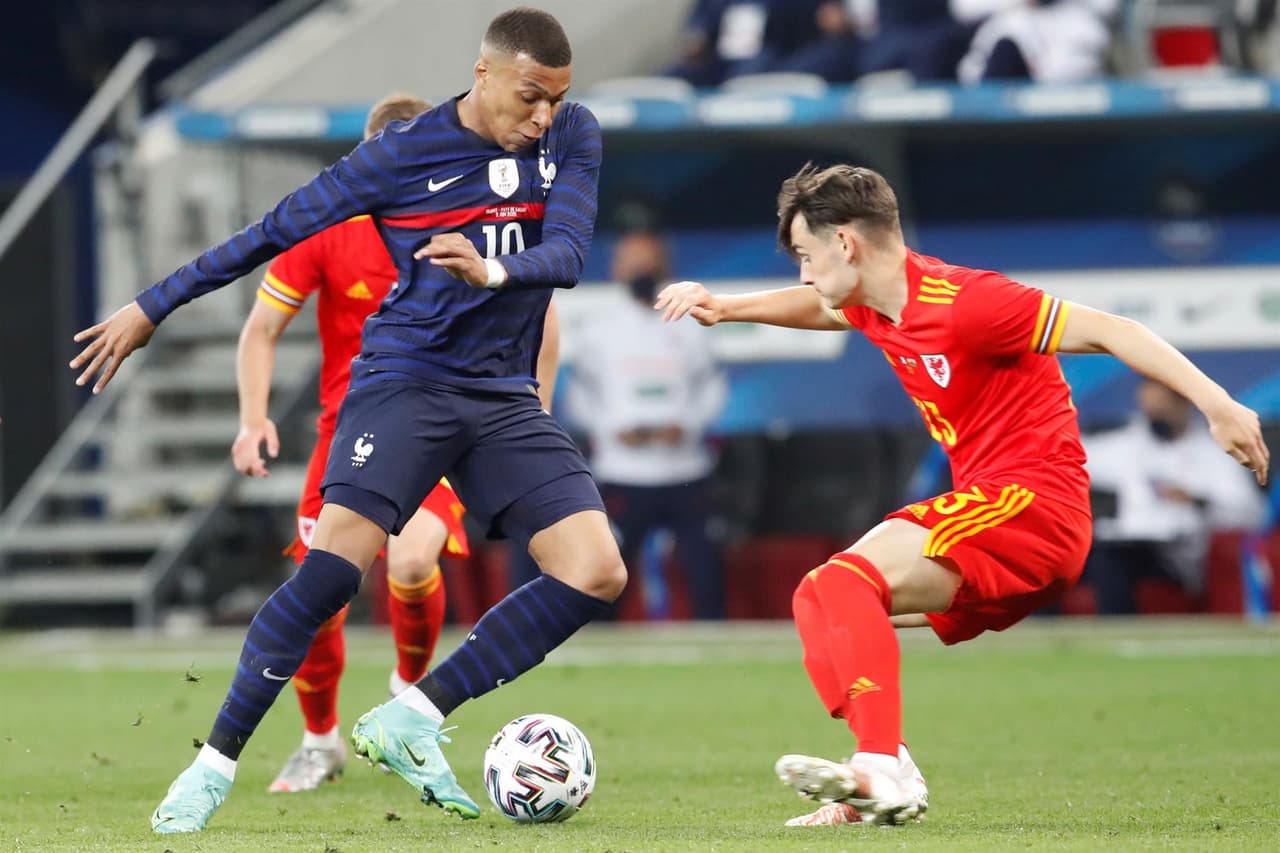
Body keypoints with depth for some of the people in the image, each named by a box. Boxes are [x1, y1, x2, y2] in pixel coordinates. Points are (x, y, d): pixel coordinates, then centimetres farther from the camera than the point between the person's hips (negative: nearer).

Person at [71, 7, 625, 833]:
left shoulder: (573, 137, 2)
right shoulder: (403, 153, -7)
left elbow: (568, 254, -10)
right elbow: (278, 230, -1)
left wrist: (493, 271, -33)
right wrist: (152, 307, 2)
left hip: (505, 396, 4)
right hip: (406, 382, -4)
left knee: (596, 573, -12)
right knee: (336, 562, -23)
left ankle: (412, 721, -5)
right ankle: (215, 764, -13)